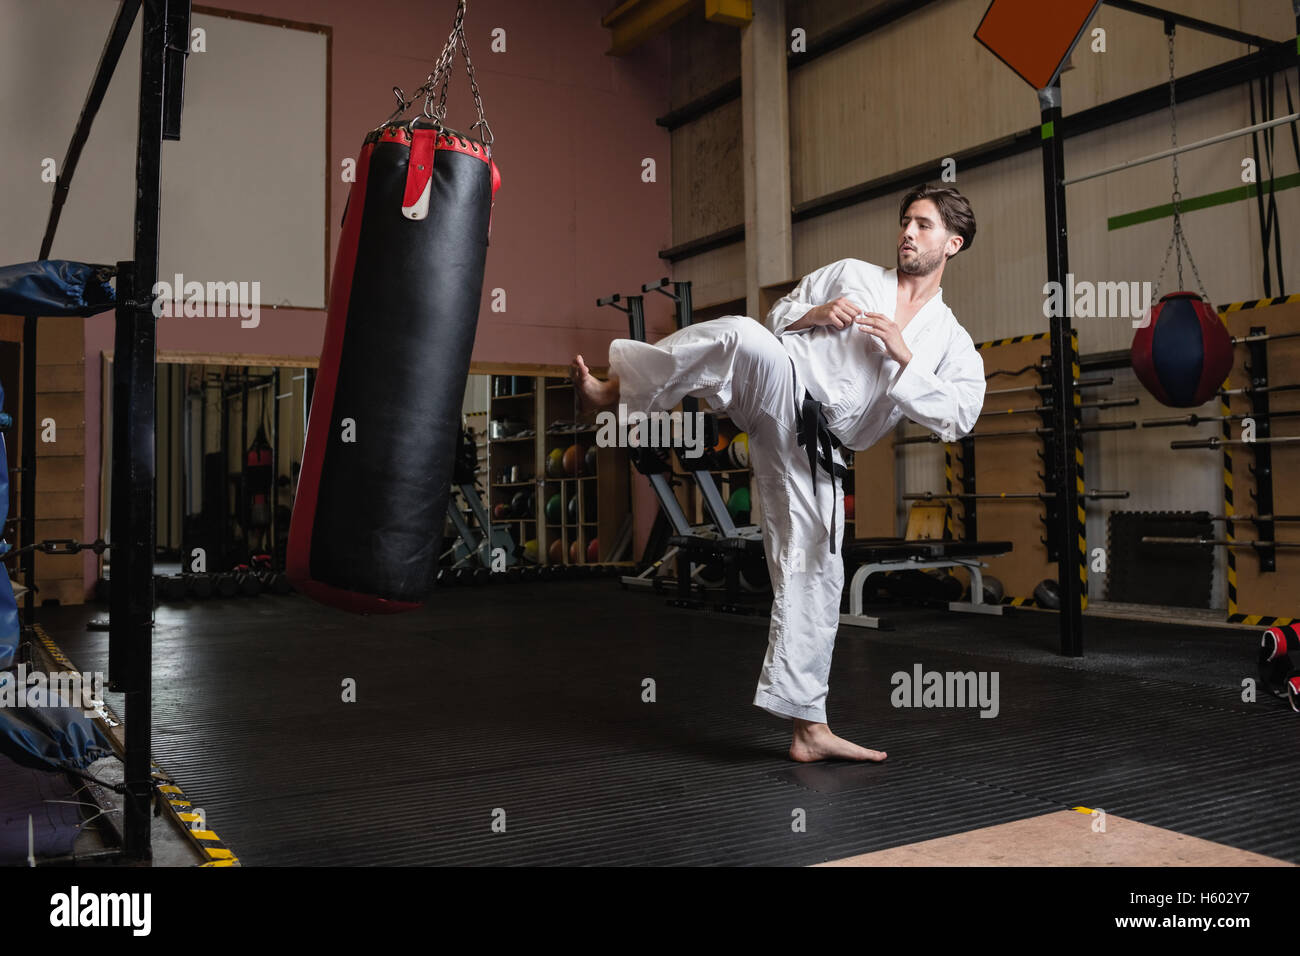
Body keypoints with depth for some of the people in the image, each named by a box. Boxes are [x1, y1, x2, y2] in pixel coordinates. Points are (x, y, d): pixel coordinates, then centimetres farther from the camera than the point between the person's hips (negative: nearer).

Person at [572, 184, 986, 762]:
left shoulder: (954, 344, 16)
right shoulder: (851, 275, 16)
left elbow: (958, 418, 1)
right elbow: (776, 318, 17)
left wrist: (903, 358, -8)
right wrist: (814, 315, -4)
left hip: (810, 450, 2)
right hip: (780, 384, -1)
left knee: (813, 573, 1)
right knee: (739, 335, -36)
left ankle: (809, 729, 10)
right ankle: (613, 389, -31)